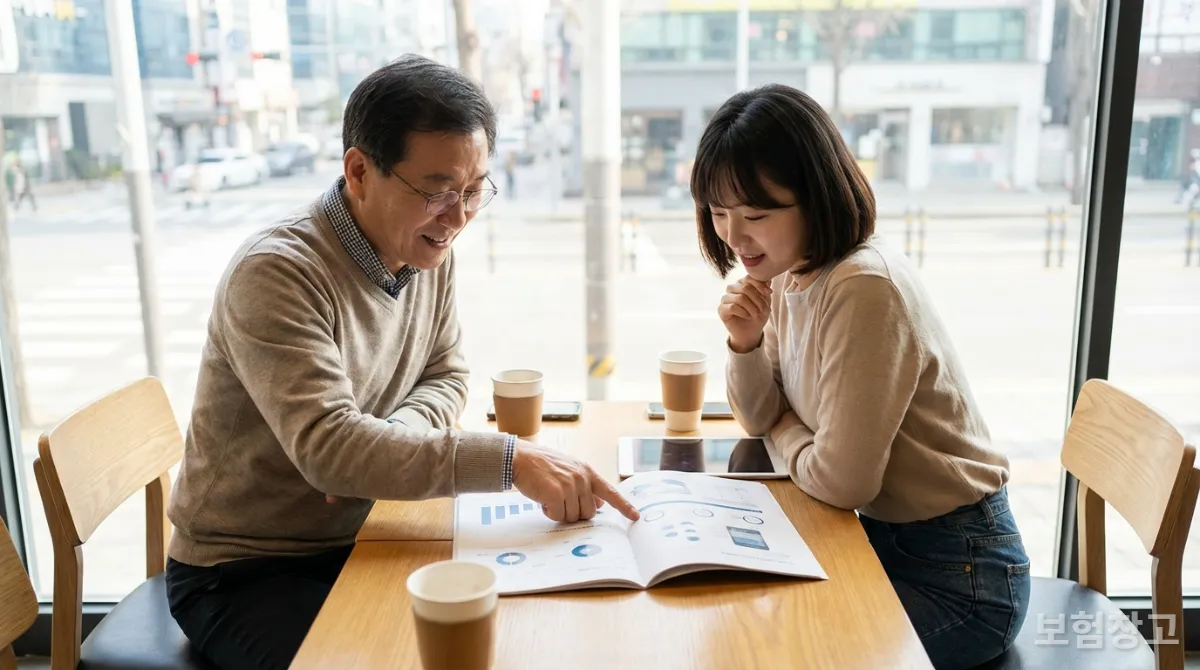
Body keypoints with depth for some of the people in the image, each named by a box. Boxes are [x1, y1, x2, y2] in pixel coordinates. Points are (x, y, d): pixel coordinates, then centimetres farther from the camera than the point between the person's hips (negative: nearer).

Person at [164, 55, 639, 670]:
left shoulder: (428, 250, -3)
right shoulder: (275, 273, -26)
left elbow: (446, 377, 6)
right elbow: (327, 446, -35)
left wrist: (392, 442, -16)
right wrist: (510, 460, -41)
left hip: (359, 542, 6)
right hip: (245, 573, -6)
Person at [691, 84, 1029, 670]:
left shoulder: (863, 290, -27)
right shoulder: (789, 273, 0)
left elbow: (841, 481, -25)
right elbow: (761, 419, 8)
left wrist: (787, 435, -5)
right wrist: (745, 343, -10)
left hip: (956, 576, -7)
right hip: (883, 536, 7)